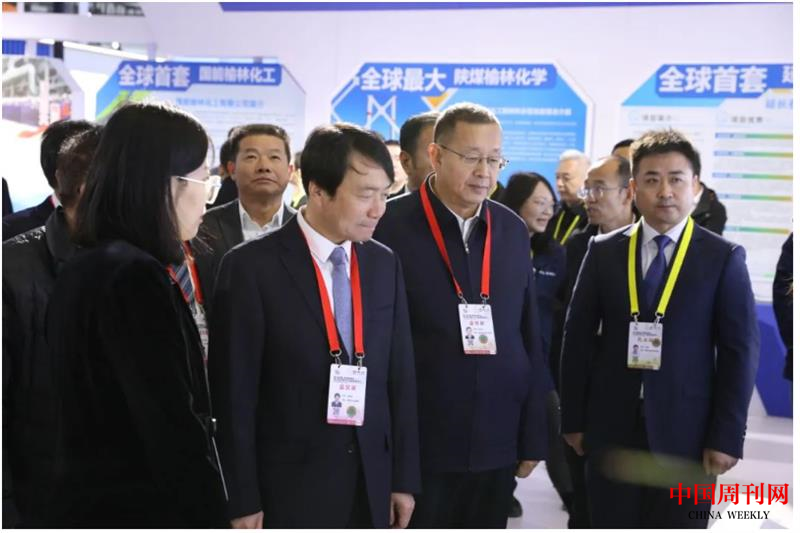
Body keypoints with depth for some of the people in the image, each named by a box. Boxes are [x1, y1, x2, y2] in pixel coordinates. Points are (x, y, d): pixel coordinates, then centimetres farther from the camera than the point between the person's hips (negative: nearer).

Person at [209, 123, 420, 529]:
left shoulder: (385, 265, 4)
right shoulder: (252, 267, -11)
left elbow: (400, 376, 7)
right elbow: (234, 392, -10)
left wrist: (404, 477, 7)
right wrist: (242, 499, -10)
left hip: (371, 484, 5)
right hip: (289, 487, -4)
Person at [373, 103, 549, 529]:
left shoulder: (513, 231, 6)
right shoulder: (391, 226, -8)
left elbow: (529, 339, 10)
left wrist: (533, 437, 9)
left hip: (496, 447, 4)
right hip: (415, 446, -4)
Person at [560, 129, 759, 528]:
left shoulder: (723, 257, -1)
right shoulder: (603, 252, 4)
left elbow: (740, 352, -3)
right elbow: (578, 339, 6)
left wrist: (726, 437, -8)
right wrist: (574, 419, 3)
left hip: (686, 432, -1)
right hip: (611, 429, 2)